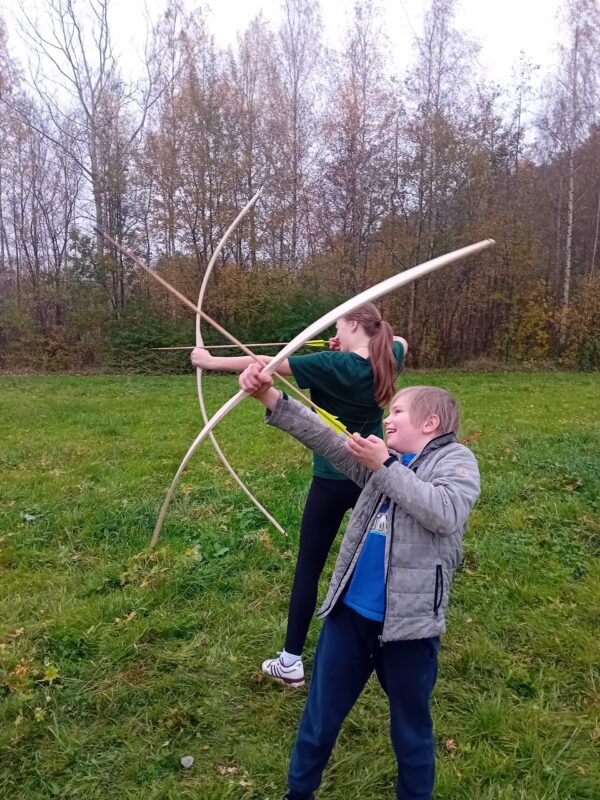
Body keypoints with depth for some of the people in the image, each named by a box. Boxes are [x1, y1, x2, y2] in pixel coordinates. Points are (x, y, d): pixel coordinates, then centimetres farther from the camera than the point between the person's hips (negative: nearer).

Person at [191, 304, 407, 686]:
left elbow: (264, 364, -20)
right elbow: (401, 341, 23)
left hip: (333, 481, -5)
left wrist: (210, 361, -10)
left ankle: (291, 662, 13)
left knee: (308, 568, 5)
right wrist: (352, 348, 11)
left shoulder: (332, 365, -21)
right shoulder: (387, 362, -4)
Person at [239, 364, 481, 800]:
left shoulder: (457, 461, -6)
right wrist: (271, 397, -15)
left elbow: (445, 515, -25)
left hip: (408, 621, -5)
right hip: (350, 612, 5)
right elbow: (325, 439, -4)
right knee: (321, 714, 21)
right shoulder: (386, 459, 8)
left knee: (411, 728, 18)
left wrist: (384, 467, -23)